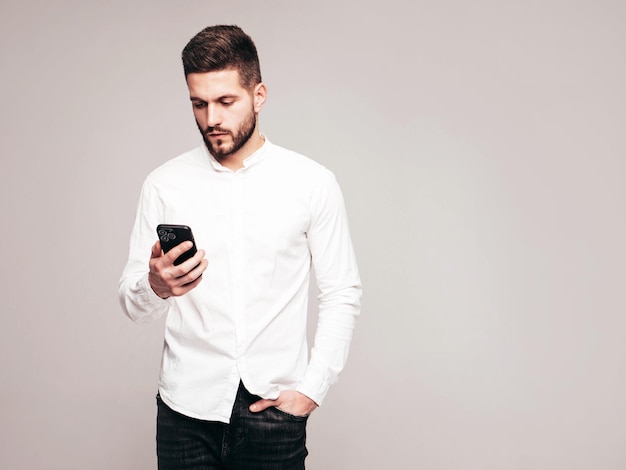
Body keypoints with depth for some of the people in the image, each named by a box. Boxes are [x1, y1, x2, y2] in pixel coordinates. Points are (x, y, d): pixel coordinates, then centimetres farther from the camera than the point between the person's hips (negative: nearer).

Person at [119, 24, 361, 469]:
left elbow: (343, 294, 1)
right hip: (187, 407, 1)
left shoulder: (313, 183, -2)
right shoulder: (164, 184, 1)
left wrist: (312, 388, -6)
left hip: (274, 407, -1)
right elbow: (132, 303, 2)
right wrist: (156, 286, -20)